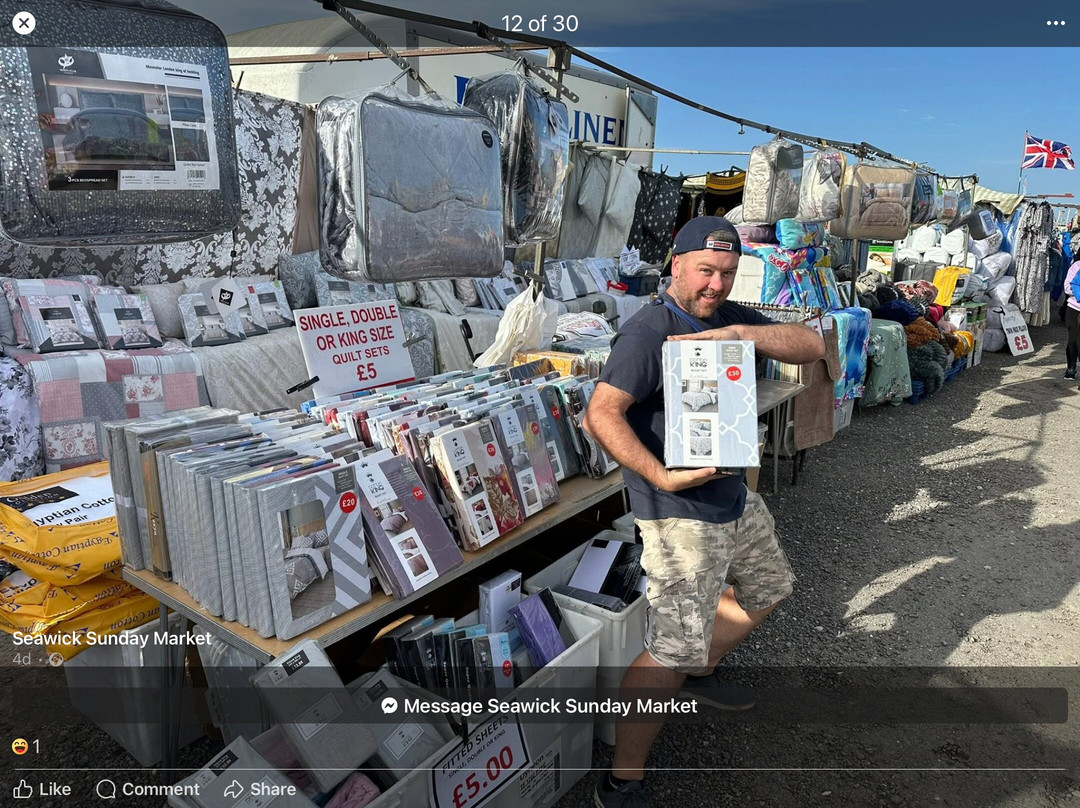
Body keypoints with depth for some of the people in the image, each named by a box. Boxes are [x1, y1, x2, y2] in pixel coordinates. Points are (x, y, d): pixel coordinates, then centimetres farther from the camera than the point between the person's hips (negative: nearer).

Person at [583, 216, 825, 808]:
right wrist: (663, 477, -33)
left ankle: (703, 671, 51)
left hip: (734, 496, 9)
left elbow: (812, 346, -1)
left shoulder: (732, 318, 7)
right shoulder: (649, 331, -17)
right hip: (680, 514, -9)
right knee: (673, 650, -9)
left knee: (768, 588, 29)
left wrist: (739, 333, -17)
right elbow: (601, 414, -27)